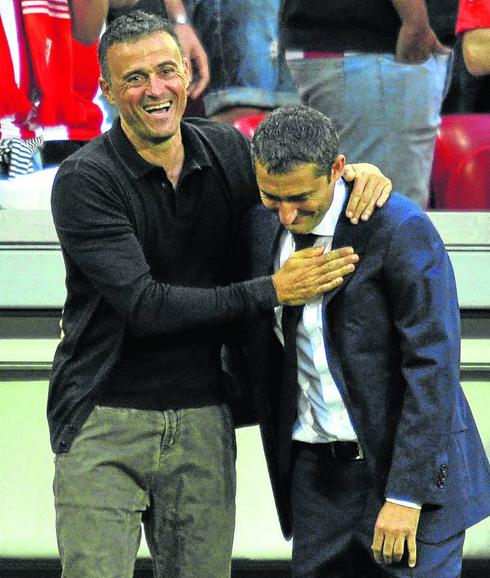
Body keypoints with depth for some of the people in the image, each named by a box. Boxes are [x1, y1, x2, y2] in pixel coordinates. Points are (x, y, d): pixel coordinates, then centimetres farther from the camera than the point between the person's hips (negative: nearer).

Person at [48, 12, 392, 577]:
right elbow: (143, 305, -17)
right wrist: (272, 290, -18)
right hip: (105, 422, -4)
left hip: (202, 423, 4)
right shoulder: (83, 181, -11)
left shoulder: (226, 150, 5)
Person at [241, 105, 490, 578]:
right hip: (315, 469, 6)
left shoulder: (399, 228, -14)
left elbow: (433, 368, -16)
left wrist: (406, 495, -18)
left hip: (411, 469, -5)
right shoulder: (261, 228, 5)